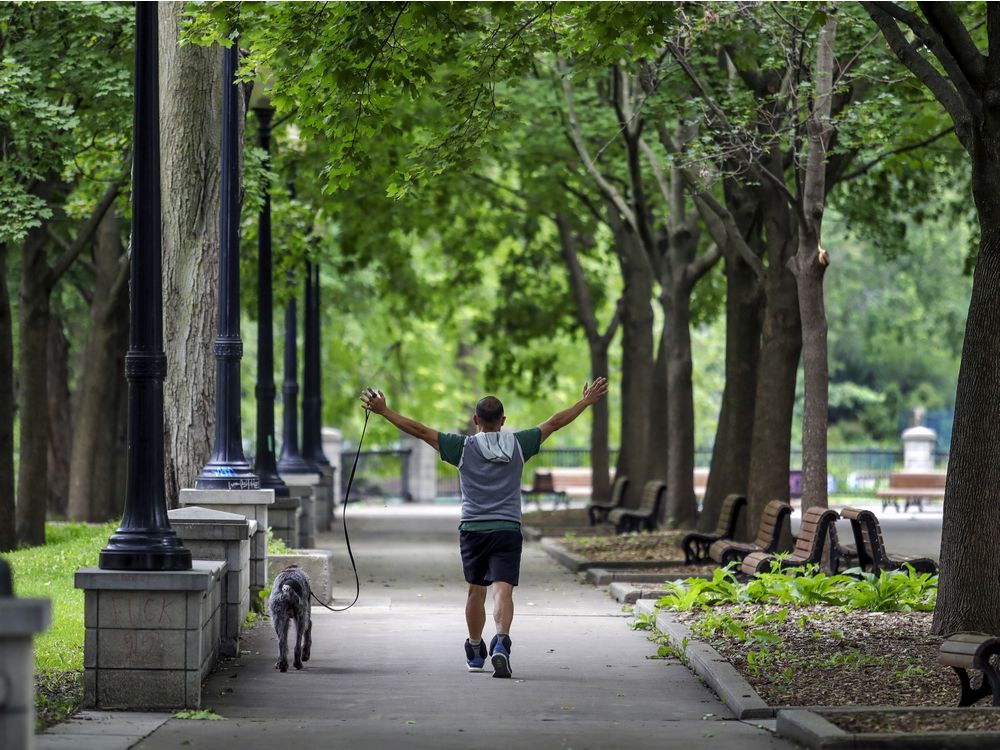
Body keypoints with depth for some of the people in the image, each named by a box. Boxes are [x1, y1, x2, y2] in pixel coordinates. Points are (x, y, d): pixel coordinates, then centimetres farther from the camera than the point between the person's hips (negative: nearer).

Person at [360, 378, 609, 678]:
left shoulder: (463, 447, -2)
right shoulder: (518, 444, 4)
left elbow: (420, 430, -2)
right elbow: (555, 422, 14)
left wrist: (383, 411, 4)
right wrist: (587, 401, 25)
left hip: (472, 529, 1)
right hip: (508, 530, 0)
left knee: (476, 591, 15)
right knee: (503, 590, -12)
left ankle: (475, 651, 30)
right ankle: (501, 642, -35)